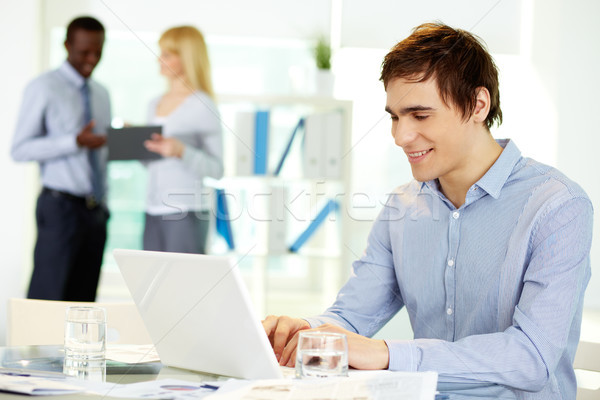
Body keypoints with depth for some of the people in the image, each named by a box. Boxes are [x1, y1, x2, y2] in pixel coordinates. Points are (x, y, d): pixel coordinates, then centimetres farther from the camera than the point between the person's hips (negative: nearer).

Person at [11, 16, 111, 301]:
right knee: (47, 297, -9)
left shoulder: (102, 94, 16)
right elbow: (20, 149, -10)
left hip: (95, 210, 6)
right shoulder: (44, 88, -4)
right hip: (60, 206, -6)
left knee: (82, 301, 5)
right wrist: (75, 142, -20)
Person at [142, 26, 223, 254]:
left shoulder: (202, 106, -5)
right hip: (153, 211, 7)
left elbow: (216, 169, -10)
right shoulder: (155, 105, 17)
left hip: (186, 212, -7)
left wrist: (181, 151, -24)